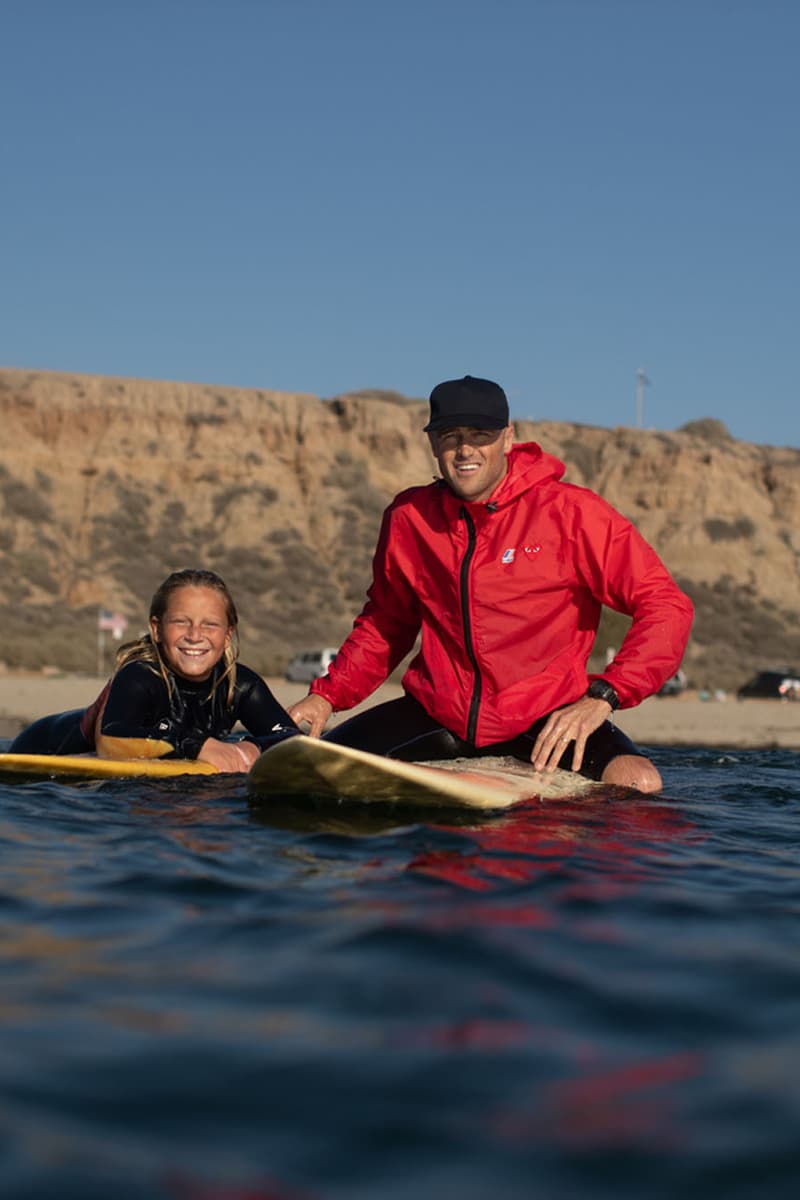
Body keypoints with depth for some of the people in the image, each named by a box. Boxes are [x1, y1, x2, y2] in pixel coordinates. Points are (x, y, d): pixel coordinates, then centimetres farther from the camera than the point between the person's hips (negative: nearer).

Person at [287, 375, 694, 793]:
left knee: (638, 783, -30)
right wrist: (326, 696, 5)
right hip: (437, 716, 3)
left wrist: (601, 696, -23)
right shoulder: (408, 517, 3)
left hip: (545, 719, -3)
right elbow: (386, 623, 19)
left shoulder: (571, 512, -9)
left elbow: (666, 606, -11)